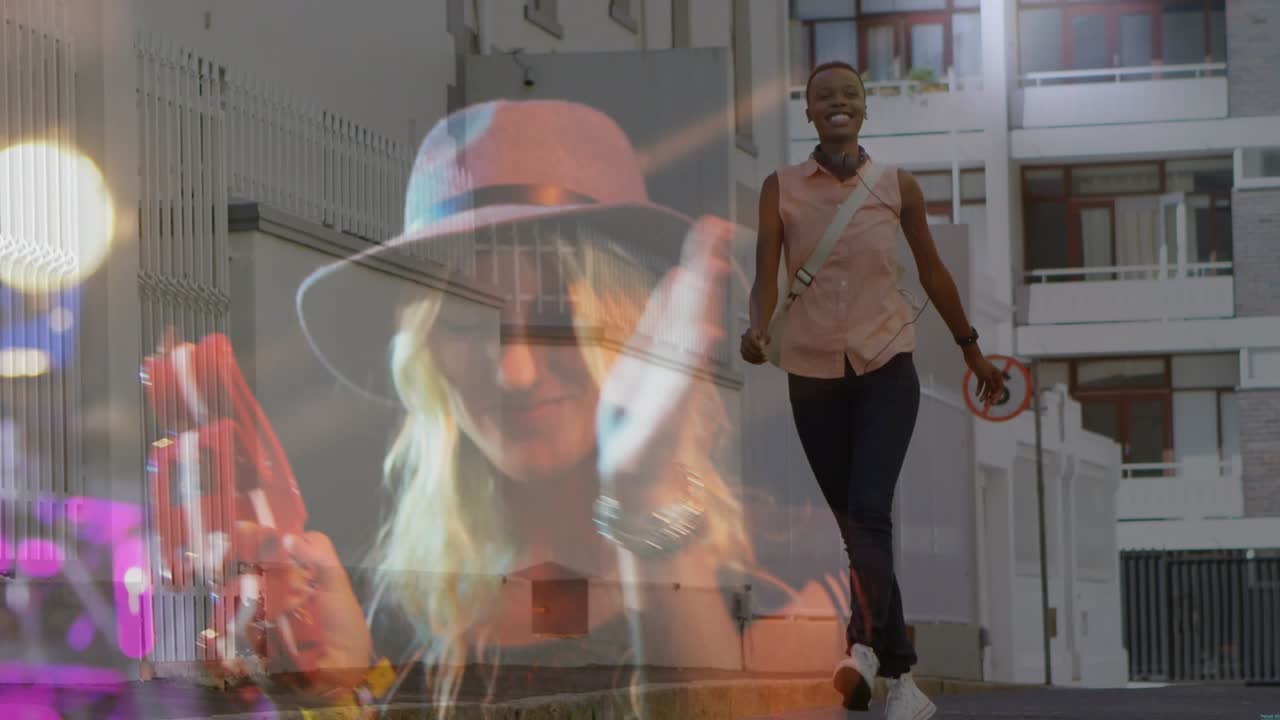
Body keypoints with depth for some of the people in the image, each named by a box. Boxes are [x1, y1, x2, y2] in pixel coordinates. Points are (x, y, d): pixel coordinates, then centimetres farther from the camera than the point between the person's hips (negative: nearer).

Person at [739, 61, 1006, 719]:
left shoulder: (896, 187, 4)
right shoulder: (781, 189, 2)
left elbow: (933, 272, 13)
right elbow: (766, 275, -6)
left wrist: (973, 351, 19)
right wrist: (757, 328, -27)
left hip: (887, 368, -1)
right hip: (813, 373, 1)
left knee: (870, 510, -21)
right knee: (855, 526, 6)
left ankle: (865, 646, -33)